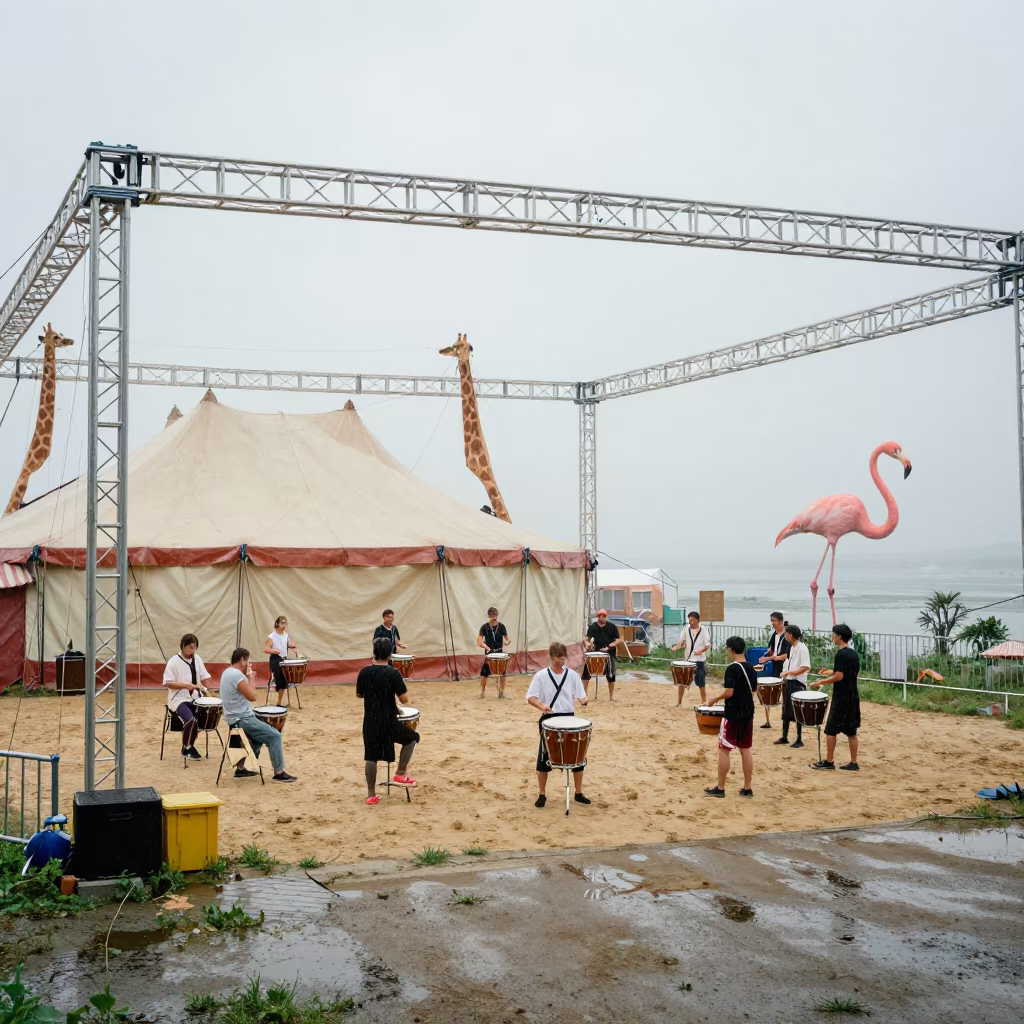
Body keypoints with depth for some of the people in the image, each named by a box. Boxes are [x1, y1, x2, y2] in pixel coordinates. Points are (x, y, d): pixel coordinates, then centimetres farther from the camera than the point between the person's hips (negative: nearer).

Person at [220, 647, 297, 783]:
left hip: (236, 717, 10)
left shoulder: (227, 672, 10)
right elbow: (252, 696, -19)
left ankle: (241, 768, 27)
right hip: (242, 719, -10)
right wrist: (251, 677, -8)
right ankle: (279, 773, -3)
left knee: (259, 736, 29)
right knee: (274, 736, -6)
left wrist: (248, 677, 7)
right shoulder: (237, 675, -22)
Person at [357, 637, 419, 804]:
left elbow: (359, 694, 13)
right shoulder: (393, 673, -14)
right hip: (388, 721, -4)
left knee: (371, 757, 14)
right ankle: (400, 774, 17)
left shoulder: (364, 672, -2)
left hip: (370, 721, 4)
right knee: (412, 738, 21)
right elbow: (404, 699, -12)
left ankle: (371, 795, 16)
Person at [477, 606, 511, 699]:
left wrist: (507, 641, -22)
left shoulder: (501, 626, -1)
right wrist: (485, 646, -26)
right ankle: (482, 692, 14)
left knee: (502, 673, -1)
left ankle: (501, 692, 14)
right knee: (484, 674, -3)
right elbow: (479, 641, -7)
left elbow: (507, 638, 2)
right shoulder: (484, 627, -5)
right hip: (489, 653, -1)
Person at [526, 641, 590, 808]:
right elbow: (530, 697, -8)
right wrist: (541, 706, -27)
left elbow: (581, 695, 1)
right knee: (544, 758, 3)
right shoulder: (541, 676, -5)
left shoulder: (572, 675, 1)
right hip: (549, 720, -2)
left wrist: (584, 700, -23)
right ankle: (542, 795, 18)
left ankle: (579, 793, 21)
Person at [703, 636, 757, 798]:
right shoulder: (751, 668, 6)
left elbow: (729, 692, -22)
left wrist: (714, 699, -7)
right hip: (748, 713, 7)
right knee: (746, 750, 11)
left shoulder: (732, 668, -17)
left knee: (724, 749, 2)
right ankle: (747, 788, 14)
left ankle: (720, 788, 5)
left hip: (733, 714, -7)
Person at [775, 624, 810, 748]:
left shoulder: (802, 648, -16)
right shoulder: (792, 647, 12)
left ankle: (799, 740, 8)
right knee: (786, 710, 13)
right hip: (789, 682, 9)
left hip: (798, 684, -9)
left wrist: (789, 672, -28)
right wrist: (785, 677, 12)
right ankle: (784, 737, 23)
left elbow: (805, 667, -23)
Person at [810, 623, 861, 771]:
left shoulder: (841, 654, -16)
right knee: (851, 731, 10)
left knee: (831, 730, 1)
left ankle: (829, 761, 5)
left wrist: (821, 682, -10)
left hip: (841, 697, -8)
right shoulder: (853, 653, 10)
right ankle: (853, 763, 11)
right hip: (852, 696, 8)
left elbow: (839, 677, -21)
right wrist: (831, 672, 22)